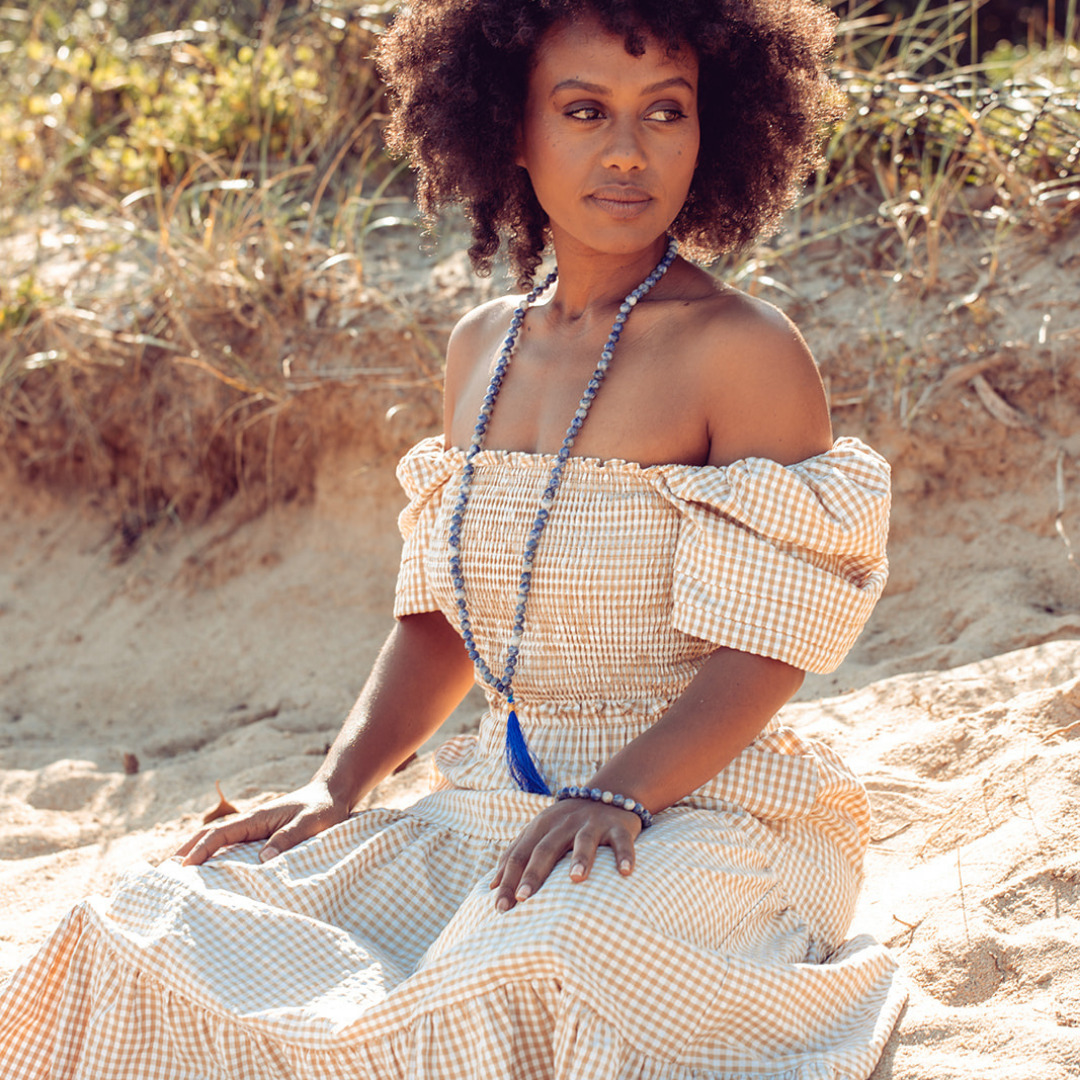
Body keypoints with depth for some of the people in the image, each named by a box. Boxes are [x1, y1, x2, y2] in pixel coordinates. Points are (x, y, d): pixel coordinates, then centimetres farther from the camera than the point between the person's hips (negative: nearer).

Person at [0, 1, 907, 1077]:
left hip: (704, 814, -6)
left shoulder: (745, 351, -9)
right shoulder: (483, 349, 11)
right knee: (165, 930, -6)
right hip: (499, 812, 6)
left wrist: (618, 796, -27)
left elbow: (764, 648, -13)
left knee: (531, 975, -38)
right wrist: (336, 787, 2)